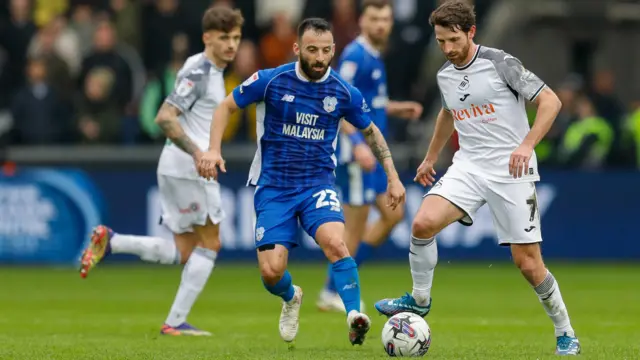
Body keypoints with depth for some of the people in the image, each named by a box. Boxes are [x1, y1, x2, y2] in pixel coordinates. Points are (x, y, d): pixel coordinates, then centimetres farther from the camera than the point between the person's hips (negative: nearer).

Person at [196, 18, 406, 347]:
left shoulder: (345, 93, -3)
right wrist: (214, 150, -11)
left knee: (334, 242, -31)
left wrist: (393, 177, 11)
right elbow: (226, 107, 4)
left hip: (318, 185, 0)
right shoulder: (270, 81, -9)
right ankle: (290, 299, 26)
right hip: (273, 188, 0)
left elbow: (371, 131, 15)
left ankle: (354, 316, -28)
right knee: (271, 271, -10)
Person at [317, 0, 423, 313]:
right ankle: (331, 293, 8)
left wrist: (399, 109, 17)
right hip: (356, 151, -10)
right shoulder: (355, 56, -15)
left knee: (393, 214, 10)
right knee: (355, 226, -4)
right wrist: (358, 144, -32)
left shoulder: (374, 57, 14)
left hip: (372, 151, 10)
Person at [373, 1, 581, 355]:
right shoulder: (445, 75, 9)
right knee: (423, 223, -21)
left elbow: (550, 100, -12)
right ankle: (419, 300, 0)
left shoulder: (500, 63, -11)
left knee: (528, 263, -5)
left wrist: (527, 145, -24)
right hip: (468, 167, 5)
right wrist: (430, 158, 37)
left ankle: (565, 334, 14)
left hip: (511, 171, -5)